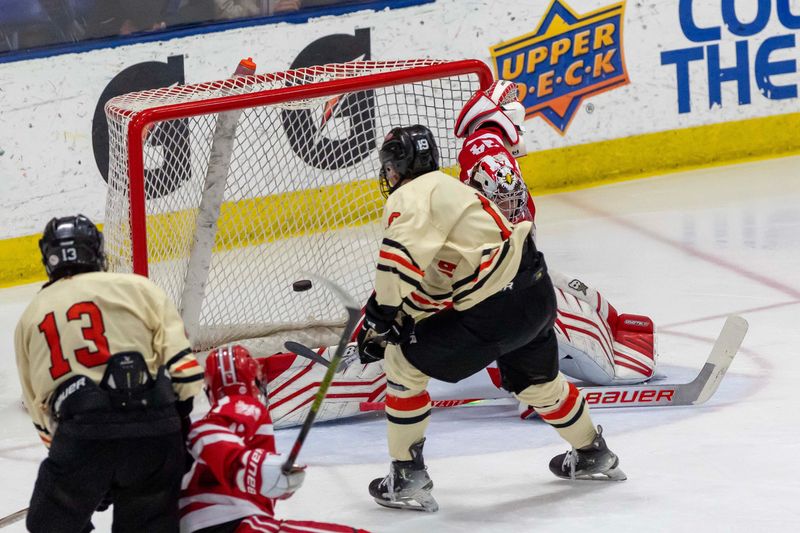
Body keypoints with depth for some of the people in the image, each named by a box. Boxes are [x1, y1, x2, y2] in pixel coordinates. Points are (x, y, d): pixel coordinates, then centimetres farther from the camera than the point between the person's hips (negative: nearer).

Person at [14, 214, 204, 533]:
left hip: (81, 432, 0)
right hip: (154, 428, 0)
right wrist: (185, 422, 14)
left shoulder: (30, 318, 22)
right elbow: (181, 362, 5)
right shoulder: (138, 289, 12)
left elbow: (39, 407, 25)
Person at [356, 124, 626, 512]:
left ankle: (407, 478, 5)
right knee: (535, 381, 34)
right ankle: (593, 455, 53)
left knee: (403, 364, 2)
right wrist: (398, 320, 18)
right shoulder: (443, 188, 23)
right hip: (536, 294, 10)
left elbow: (401, 258, -26)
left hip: (494, 311, -10)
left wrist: (381, 311, -15)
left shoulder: (410, 197, -7)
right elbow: (431, 287, 24)